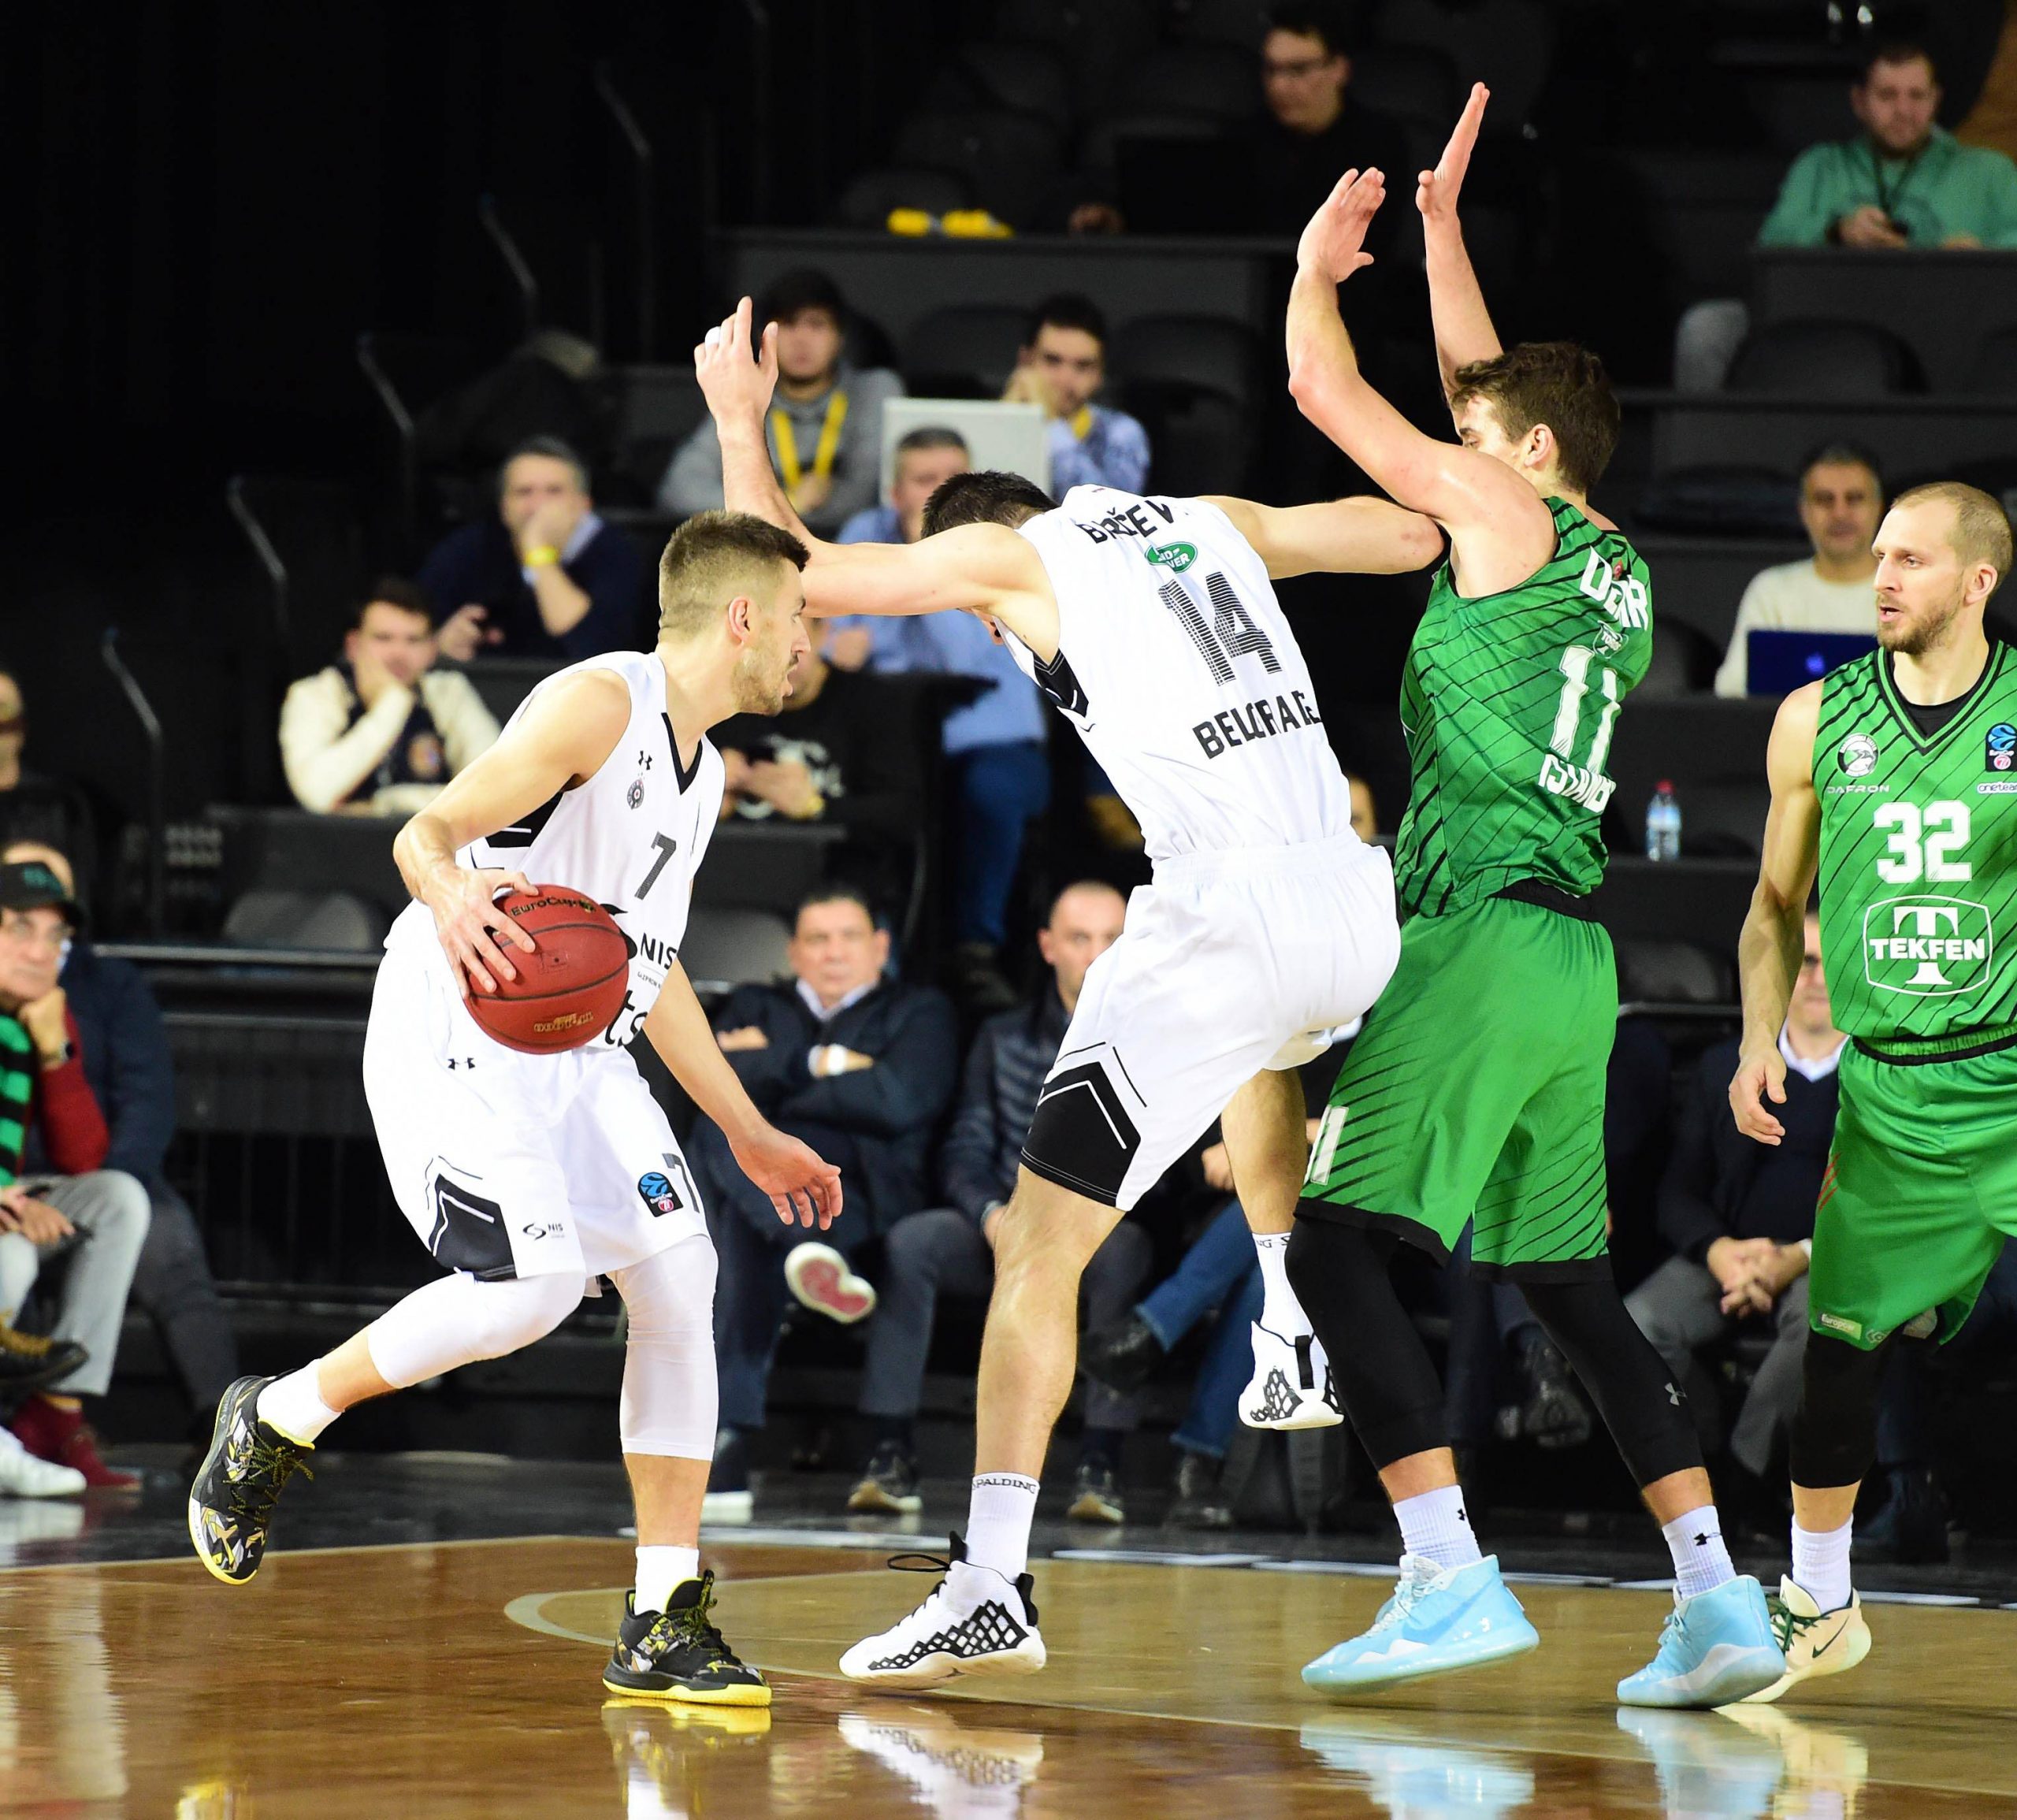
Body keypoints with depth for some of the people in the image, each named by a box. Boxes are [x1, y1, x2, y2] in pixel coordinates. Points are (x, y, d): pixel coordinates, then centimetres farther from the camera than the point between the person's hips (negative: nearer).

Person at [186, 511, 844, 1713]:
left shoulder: (703, 770, 17)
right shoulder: (599, 703, -11)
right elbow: (426, 832, -17)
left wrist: (751, 1137, 29)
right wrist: (452, 894, -42)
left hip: (578, 1051, 9)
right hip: (455, 1031, -9)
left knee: (680, 1279, -5)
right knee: (533, 1285, -24)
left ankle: (665, 1629, -1)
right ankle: (277, 1422, 0)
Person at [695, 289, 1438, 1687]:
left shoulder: (1008, 553, 6)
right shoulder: (1210, 520, 21)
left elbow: (793, 573, 8)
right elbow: (1423, 533, 23)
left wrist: (740, 420, 22)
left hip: (1225, 914, -7)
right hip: (1353, 900, 7)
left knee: (1041, 1240, -2)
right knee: (1269, 1047, 45)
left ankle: (992, 1586, -10)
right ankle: (1296, 1341, 38)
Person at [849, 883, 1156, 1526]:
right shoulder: (1004, 1040, 14)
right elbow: (965, 1152, 6)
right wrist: (993, 1216, -16)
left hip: (1106, 1231, -3)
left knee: (1121, 1252, -38)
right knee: (911, 1240, -25)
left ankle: (1101, 1464, -40)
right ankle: (892, 1455, -27)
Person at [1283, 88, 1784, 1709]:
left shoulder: (1507, 520, -4)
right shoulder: (1615, 568, 18)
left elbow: (1327, 389, 0)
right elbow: (1489, 393, 33)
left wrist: (1320, 266, 18)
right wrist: (1440, 224, 37)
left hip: (1486, 938, -9)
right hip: (1573, 955, 9)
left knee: (1338, 1246, -9)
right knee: (1566, 1283, 14)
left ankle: (1452, 1578, -20)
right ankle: (1720, 1599, 6)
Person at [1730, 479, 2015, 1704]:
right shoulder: (1819, 721, 4)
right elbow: (1779, 909, 15)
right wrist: (1762, 1041, 2)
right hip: (1887, 1098, 3)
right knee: (1840, 1348, 7)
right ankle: (1821, 1609, 25)